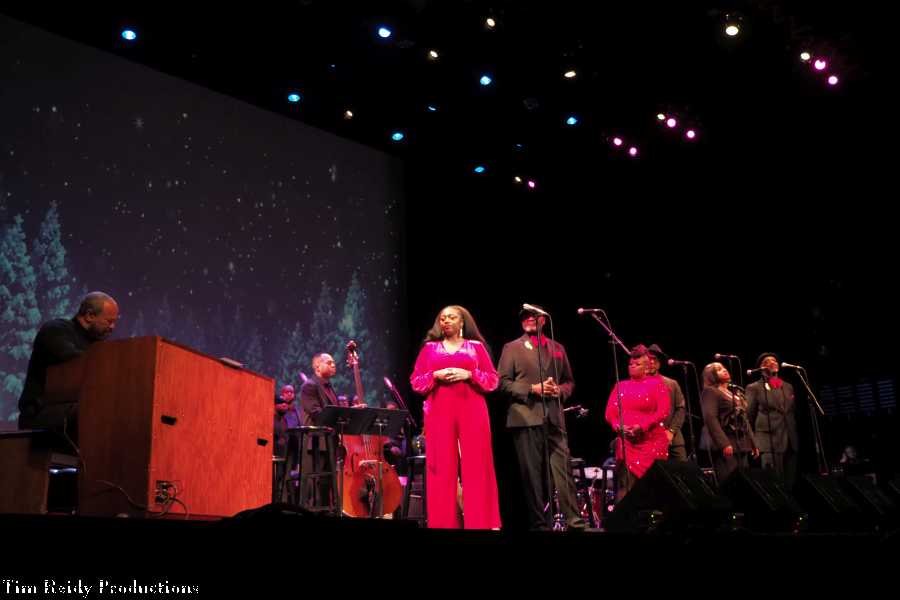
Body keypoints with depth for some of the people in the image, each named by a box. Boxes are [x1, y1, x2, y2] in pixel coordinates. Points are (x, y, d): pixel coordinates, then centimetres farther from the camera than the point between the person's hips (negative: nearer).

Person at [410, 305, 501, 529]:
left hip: (472, 412, 0)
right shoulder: (429, 347, 13)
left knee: (476, 466, -4)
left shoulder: (476, 346, 11)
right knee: (443, 468, -1)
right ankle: (444, 522, 4)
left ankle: (480, 522, 1)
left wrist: (469, 374, -10)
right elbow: (416, 382, 8)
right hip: (440, 413, 1)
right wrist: (436, 375, -9)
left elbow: (493, 380, 5)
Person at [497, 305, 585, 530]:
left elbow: (569, 381, 20)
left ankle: (575, 521, 1)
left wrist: (560, 391, -2)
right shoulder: (512, 348, 8)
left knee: (563, 471, -2)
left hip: (554, 418, 2)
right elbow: (503, 382, 0)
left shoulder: (557, 348, 17)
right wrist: (531, 389, -11)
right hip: (526, 418, -2)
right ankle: (539, 523, 6)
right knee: (532, 474, 0)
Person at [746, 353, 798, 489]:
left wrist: (795, 437, 16)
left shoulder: (788, 387, 20)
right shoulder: (754, 388, 4)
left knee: (790, 483, 4)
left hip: (790, 441, 5)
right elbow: (748, 415, 2)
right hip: (769, 441, -5)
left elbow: (793, 412, 23)